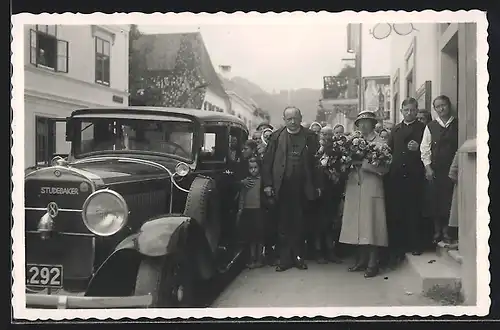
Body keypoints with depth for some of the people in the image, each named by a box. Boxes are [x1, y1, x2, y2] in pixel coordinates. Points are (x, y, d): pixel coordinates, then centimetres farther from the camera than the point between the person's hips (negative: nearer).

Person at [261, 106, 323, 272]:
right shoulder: (276, 137, 7)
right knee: (284, 225, 4)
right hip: (282, 188, 0)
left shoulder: (310, 137, 6)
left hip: (302, 188, 0)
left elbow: (316, 161, 3)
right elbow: (267, 161, 4)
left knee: (299, 224, 6)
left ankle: (298, 256, 16)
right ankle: (285, 258, 11)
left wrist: (317, 185, -2)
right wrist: (267, 184, -3)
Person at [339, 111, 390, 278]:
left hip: (371, 188, -5)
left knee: (371, 225, -5)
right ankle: (361, 261, 17)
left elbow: (384, 168, -8)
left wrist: (363, 163, -15)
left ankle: (373, 264, 1)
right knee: (357, 225, 7)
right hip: (354, 188, 5)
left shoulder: (380, 143, 1)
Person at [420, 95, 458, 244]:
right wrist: (428, 167, -4)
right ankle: (437, 231, 14)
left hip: (452, 169, -1)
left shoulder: (458, 125, 4)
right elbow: (425, 148, 4)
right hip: (434, 170, 1)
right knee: (434, 200, 3)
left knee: (449, 200, -1)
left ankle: (446, 231, 12)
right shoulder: (430, 127, 6)